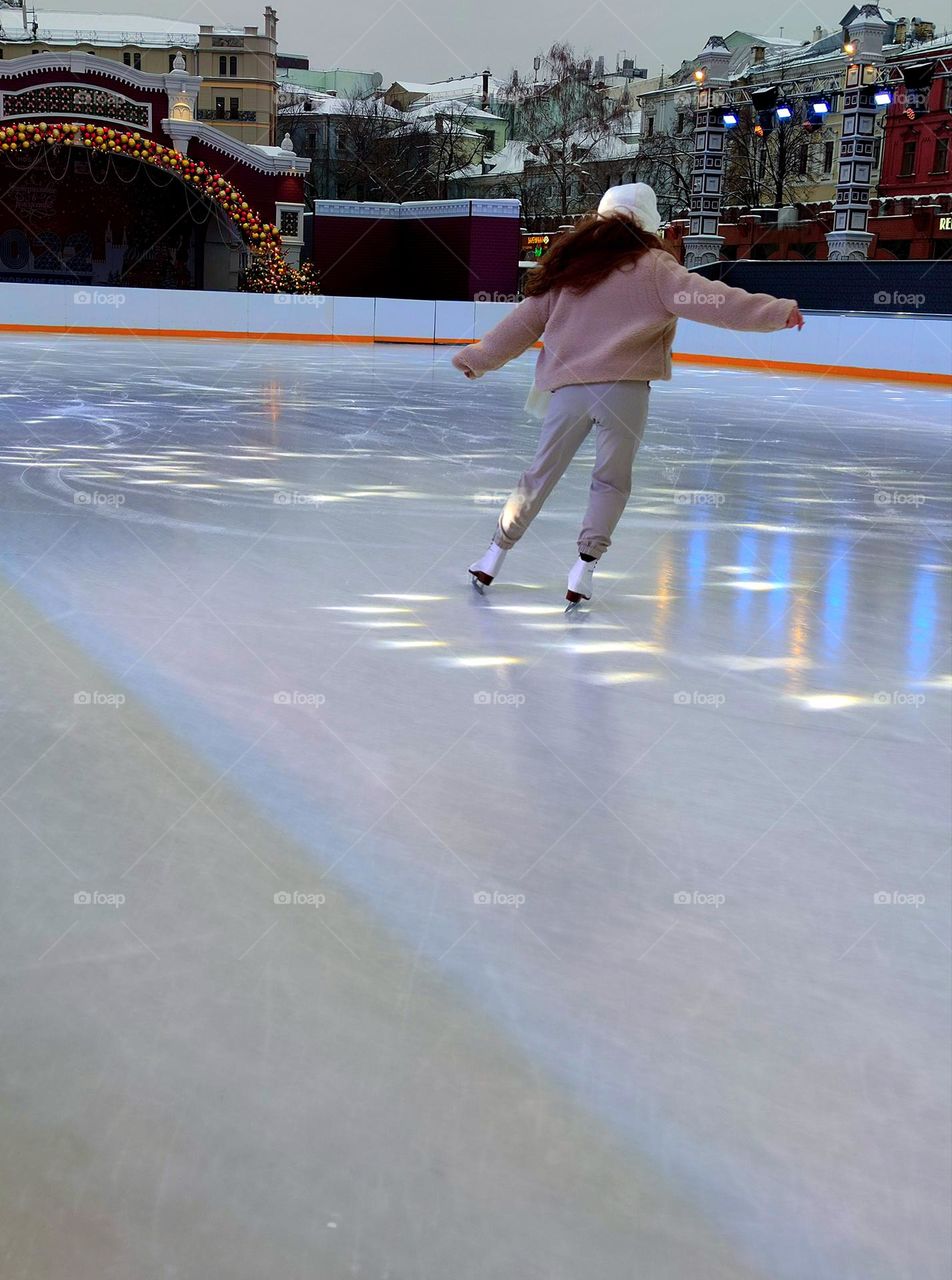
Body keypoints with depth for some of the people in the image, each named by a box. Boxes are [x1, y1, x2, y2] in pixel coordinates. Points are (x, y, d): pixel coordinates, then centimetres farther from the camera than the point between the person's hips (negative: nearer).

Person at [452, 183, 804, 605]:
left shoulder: (569, 263, 11)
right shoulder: (653, 266, -1)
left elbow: (524, 320, 16)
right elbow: (709, 300, -9)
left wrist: (479, 357, 28)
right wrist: (777, 311, -7)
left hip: (568, 388, 3)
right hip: (624, 391, -3)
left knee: (540, 474, 15)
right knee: (611, 481, 11)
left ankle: (495, 555, 22)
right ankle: (584, 568, 3)